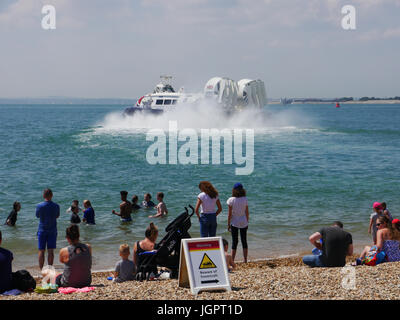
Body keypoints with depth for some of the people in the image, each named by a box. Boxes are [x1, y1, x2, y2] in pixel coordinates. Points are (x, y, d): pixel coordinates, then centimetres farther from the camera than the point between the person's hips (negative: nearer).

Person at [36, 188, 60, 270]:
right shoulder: (56, 206, -8)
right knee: (50, 251, 6)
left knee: (41, 251, 4)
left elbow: (37, 216, 5)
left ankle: (41, 269, 5)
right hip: (52, 230, 1)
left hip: (42, 230, -1)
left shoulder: (39, 206, -11)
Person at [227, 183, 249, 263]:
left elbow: (229, 214, -8)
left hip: (234, 222, -2)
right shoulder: (245, 199, -5)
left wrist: (228, 224, 0)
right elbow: (247, 212, 1)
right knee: (244, 241, 10)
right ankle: (245, 260, 12)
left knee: (234, 242, 4)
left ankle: (232, 261, 3)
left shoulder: (231, 200, -10)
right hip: (244, 223, 2)